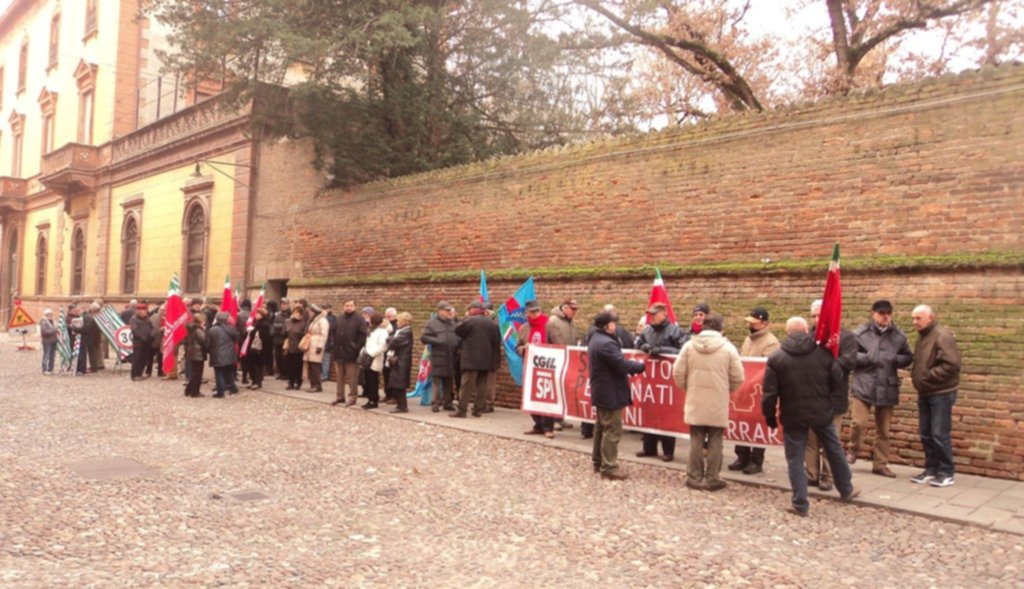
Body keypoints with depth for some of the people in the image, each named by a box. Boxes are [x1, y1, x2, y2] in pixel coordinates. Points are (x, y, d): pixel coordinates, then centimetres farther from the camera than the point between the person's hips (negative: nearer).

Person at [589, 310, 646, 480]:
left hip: (601, 392, 11)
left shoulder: (596, 340, 12)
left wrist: (633, 364, 3)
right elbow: (622, 365, -23)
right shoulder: (606, 343, -23)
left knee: (601, 428, 18)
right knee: (612, 431, -6)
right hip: (610, 394, -11)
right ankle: (609, 467, -2)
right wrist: (641, 366, -7)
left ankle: (598, 462, 26)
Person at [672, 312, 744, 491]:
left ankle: (695, 477, 15)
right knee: (715, 441, 7)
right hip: (718, 404, -2)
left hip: (695, 402, 2)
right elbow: (738, 378, -4)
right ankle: (712, 479, 10)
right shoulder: (728, 348, -7)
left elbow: (678, 373, -1)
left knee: (696, 440, 10)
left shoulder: (689, 345, -4)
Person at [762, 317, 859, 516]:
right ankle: (846, 490, 41)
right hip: (822, 413, 3)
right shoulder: (824, 353, -3)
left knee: (795, 460, 6)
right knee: (835, 451, 23)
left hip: (793, 417, -2)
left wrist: (770, 417, 3)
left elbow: (770, 393, -8)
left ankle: (800, 504, 7)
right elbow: (837, 384, 2)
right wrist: (833, 407, 13)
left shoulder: (776, 359, -9)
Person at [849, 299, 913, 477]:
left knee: (883, 429, 11)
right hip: (863, 386, -3)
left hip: (887, 388, 3)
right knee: (859, 422, -9)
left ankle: (880, 464, 23)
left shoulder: (899, 335, 3)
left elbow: (908, 357, 12)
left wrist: (896, 359, -8)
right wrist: (867, 358, -17)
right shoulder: (860, 333, -7)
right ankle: (853, 451, 20)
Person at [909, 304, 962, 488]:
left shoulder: (942, 336, -15)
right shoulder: (923, 336, 13)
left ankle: (946, 473, 6)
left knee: (940, 434, -4)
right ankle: (931, 469, 21)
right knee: (926, 434, 11)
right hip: (925, 393, 9)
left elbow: (952, 364, -24)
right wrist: (916, 375, 4)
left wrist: (928, 377, -19)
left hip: (941, 393, -9)